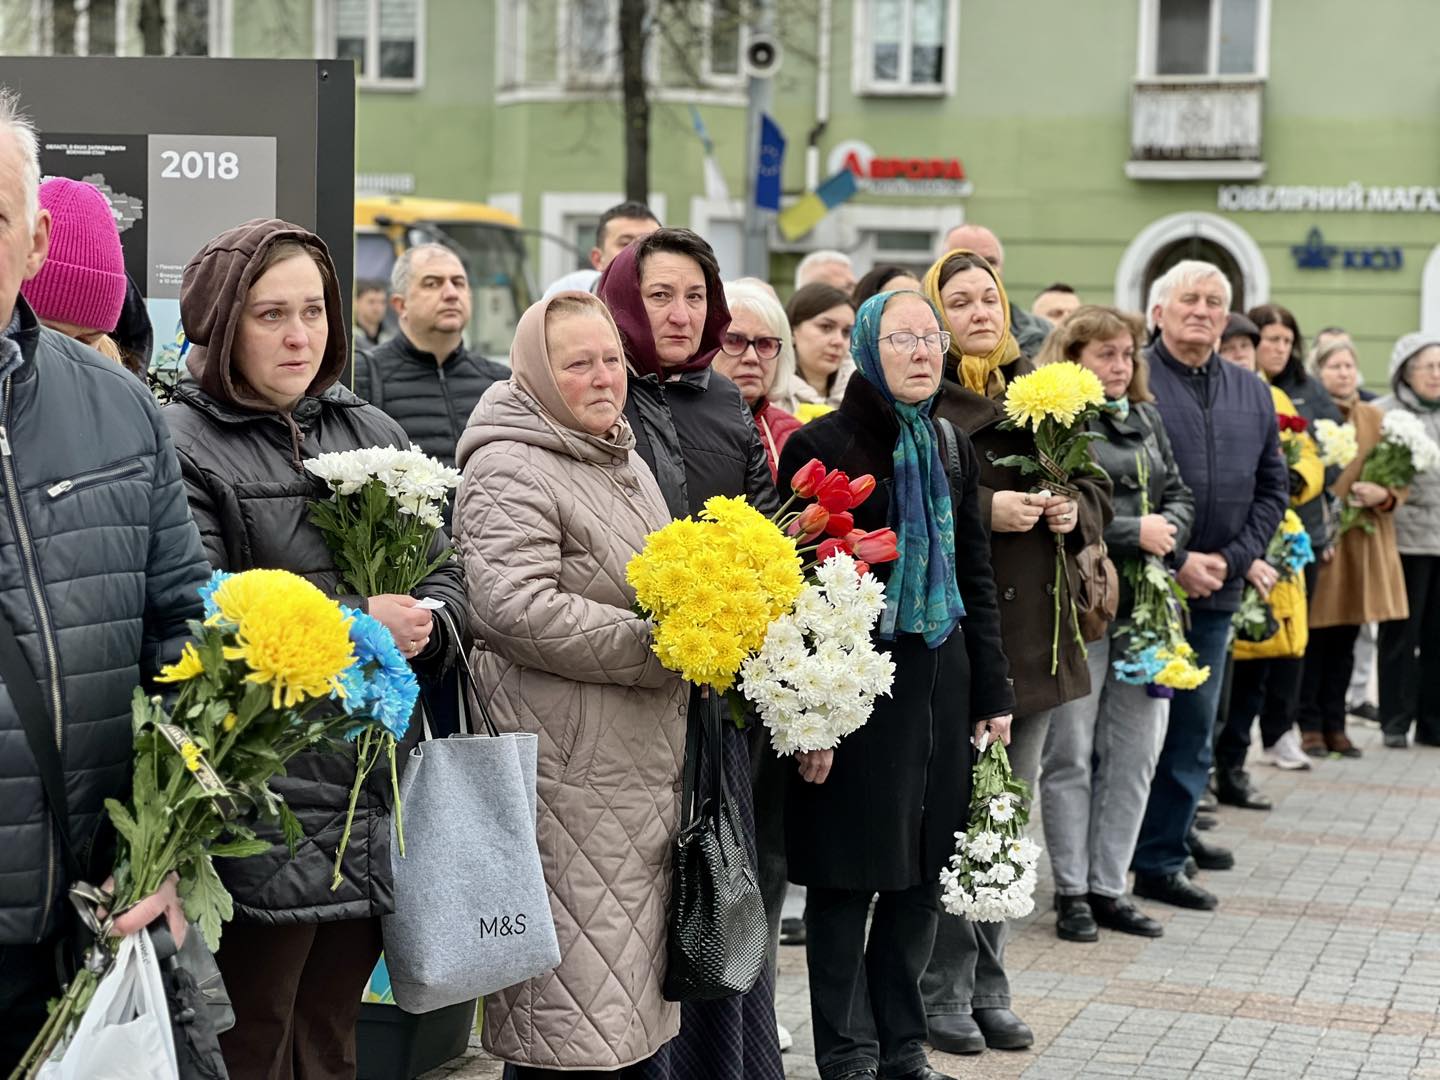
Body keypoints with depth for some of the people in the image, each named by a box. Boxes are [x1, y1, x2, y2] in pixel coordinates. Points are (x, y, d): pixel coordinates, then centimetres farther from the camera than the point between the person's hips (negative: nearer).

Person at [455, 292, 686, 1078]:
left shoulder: (624, 462, 17)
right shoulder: (510, 471, -12)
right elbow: (517, 610, -24)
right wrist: (662, 650, -20)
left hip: (642, 764, 9)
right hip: (564, 771, -9)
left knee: (632, 997, 16)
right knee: (573, 1005, -6)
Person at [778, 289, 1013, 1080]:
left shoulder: (953, 450, 11)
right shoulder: (819, 446, -7)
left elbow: (977, 577, 14)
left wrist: (993, 694, 9)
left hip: (940, 679, 6)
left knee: (924, 873, 9)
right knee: (848, 876, 1)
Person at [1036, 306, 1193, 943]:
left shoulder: (1146, 420, 15)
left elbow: (1179, 495, 16)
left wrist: (1168, 528, -6)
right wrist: (1134, 532, -15)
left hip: (1143, 604, 7)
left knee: (1134, 753, 7)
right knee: (1071, 753, 2)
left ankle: (1109, 887, 17)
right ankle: (1071, 891, 12)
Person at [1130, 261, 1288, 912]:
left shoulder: (1252, 394, 12)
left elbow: (1273, 486, 14)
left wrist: (1236, 557, -1)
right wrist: (1175, 561, -15)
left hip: (1215, 591, 6)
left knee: (1193, 731, 9)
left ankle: (1161, 860, 19)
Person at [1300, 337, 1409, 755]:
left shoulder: (1376, 419, 12)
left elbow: (1400, 480, 13)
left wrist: (1384, 495, -8)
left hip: (1363, 545, 5)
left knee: (1345, 641, 10)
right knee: (1313, 637, -2)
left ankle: (1334, 724, 19)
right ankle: (1309, 724, 9)